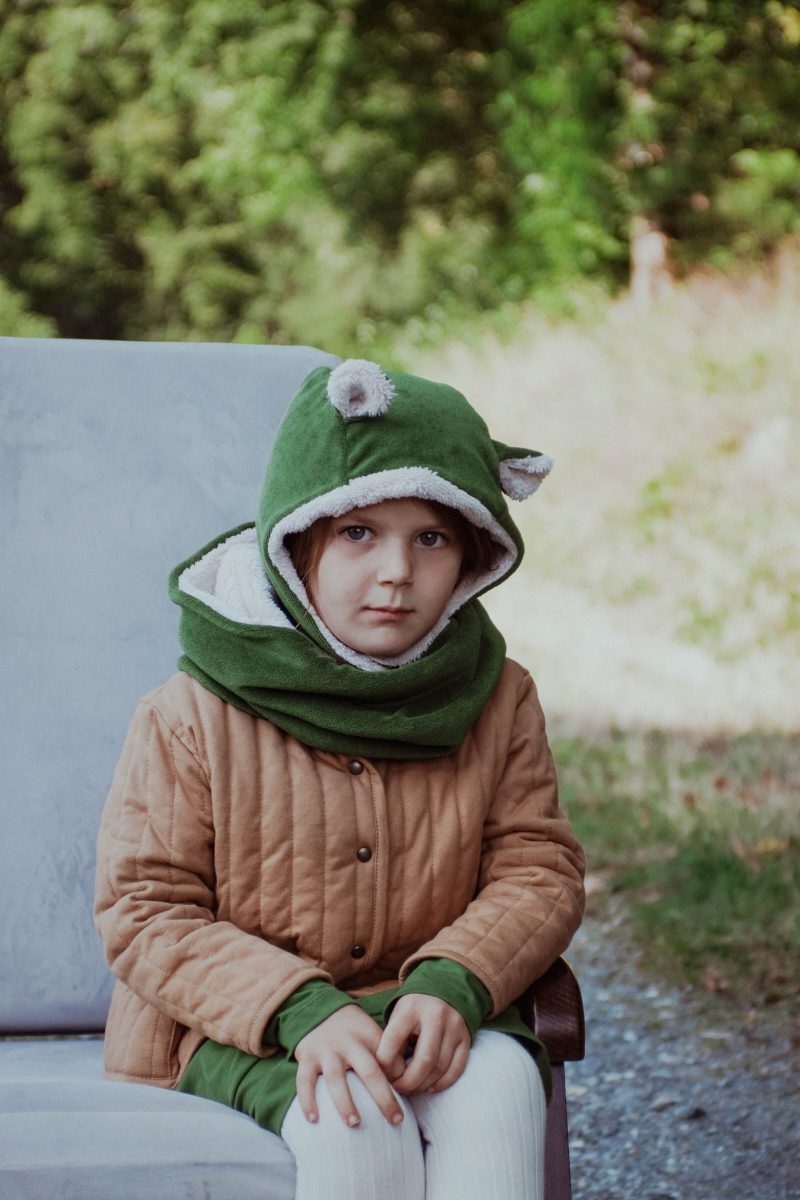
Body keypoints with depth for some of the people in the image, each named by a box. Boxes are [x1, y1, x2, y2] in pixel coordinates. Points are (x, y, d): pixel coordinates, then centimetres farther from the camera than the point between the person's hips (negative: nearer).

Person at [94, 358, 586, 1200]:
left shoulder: (497, 700, 1)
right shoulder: (194, 718, -10)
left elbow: (539, 870, 2)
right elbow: (144, 912, -9)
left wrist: (454, 982, -21)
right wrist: (300, 1010, -23)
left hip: (426, 1010, 3)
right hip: (241, 1029, -3)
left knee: (499, 1088, -30)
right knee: (356, 1126, -34)